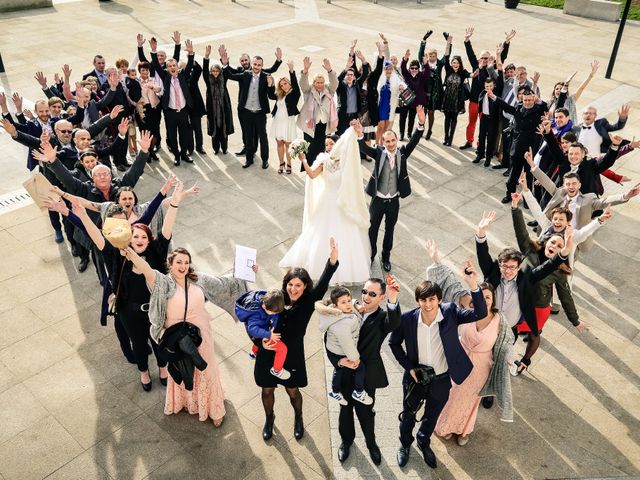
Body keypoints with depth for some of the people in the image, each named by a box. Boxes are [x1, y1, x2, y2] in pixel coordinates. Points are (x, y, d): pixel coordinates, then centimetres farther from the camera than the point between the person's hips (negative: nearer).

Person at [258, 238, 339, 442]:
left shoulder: (308, 302, -17)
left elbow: (322, 285, -35)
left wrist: (333, 260, -51)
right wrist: (262, 341, -20)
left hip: (292, 356, -1)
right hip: (268, 355, 1)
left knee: (292, 392, 21)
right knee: (267, 390, 22)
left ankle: (298, 419, 53)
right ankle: (269, 419, 53)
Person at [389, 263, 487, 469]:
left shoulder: (450, 313, -21)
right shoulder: (407, 318, -22)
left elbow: (480, 314, -34)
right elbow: (394, 343, -6)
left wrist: (473, 285, -49)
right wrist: (408, 367, -13)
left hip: (441, 380, 1)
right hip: (415, 378, -1)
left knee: (432, 416, 27)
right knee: (408, 415, 24)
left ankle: (424, 443, 58)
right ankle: (405, 444, 55)